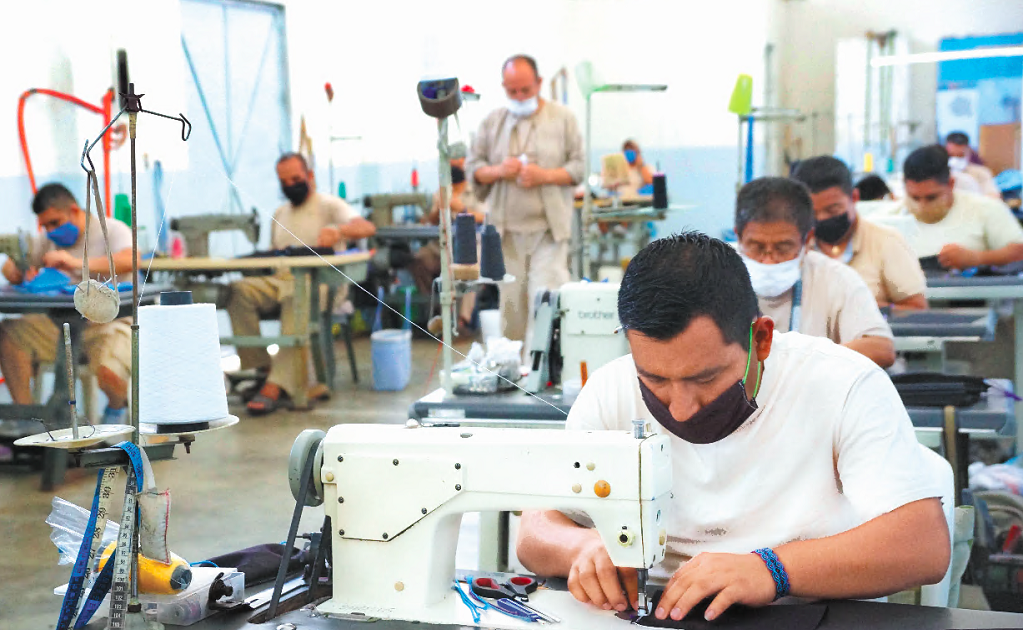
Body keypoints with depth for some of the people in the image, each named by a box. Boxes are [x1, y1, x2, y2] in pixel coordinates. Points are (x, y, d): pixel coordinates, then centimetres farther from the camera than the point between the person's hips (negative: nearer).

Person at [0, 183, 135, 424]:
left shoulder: (113, 230, -5)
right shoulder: (48, 240, 14)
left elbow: (130, 261, -27)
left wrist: (77, 264, -36)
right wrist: (20, 274, -13)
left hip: (110, 321, -6)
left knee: (108, 373, -34)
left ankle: (117, 406, 5)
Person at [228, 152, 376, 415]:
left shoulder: (329, 205, 7)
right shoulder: (280, 214, 27)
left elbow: (367, 228, -10)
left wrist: (338, 230, -33)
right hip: (282, 279, 6)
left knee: (297, 299, -41)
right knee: (240, 291, -25)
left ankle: (276, 386, -48)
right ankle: (260, 367, -26)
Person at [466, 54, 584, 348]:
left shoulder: (563, 118, 7)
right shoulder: (493, 121, 11)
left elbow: (579, 167, 4)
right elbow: (472, 167, 12)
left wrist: (545, 175, -12)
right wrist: (498, 171, -9)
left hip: (549, 228, -2)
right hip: (507, 228, 2)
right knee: (510, 300, 3)